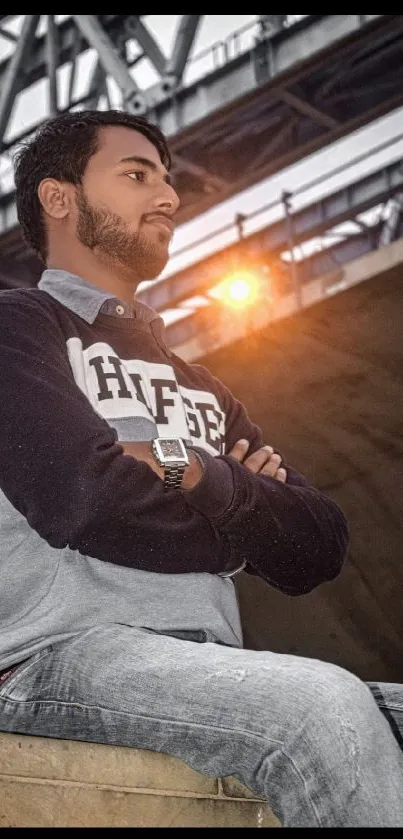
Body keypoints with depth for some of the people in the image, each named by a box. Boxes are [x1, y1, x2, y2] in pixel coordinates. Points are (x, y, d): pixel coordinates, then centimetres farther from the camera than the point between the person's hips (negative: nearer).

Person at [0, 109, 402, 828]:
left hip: (211, 667, 7)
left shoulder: (199, 389, 28)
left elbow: (316, 552, 17)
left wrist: (197, 482, 0)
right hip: (60, 654, -7)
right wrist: (247, 507, 5)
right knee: (321, 705, -32)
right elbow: (86, 497, -13)